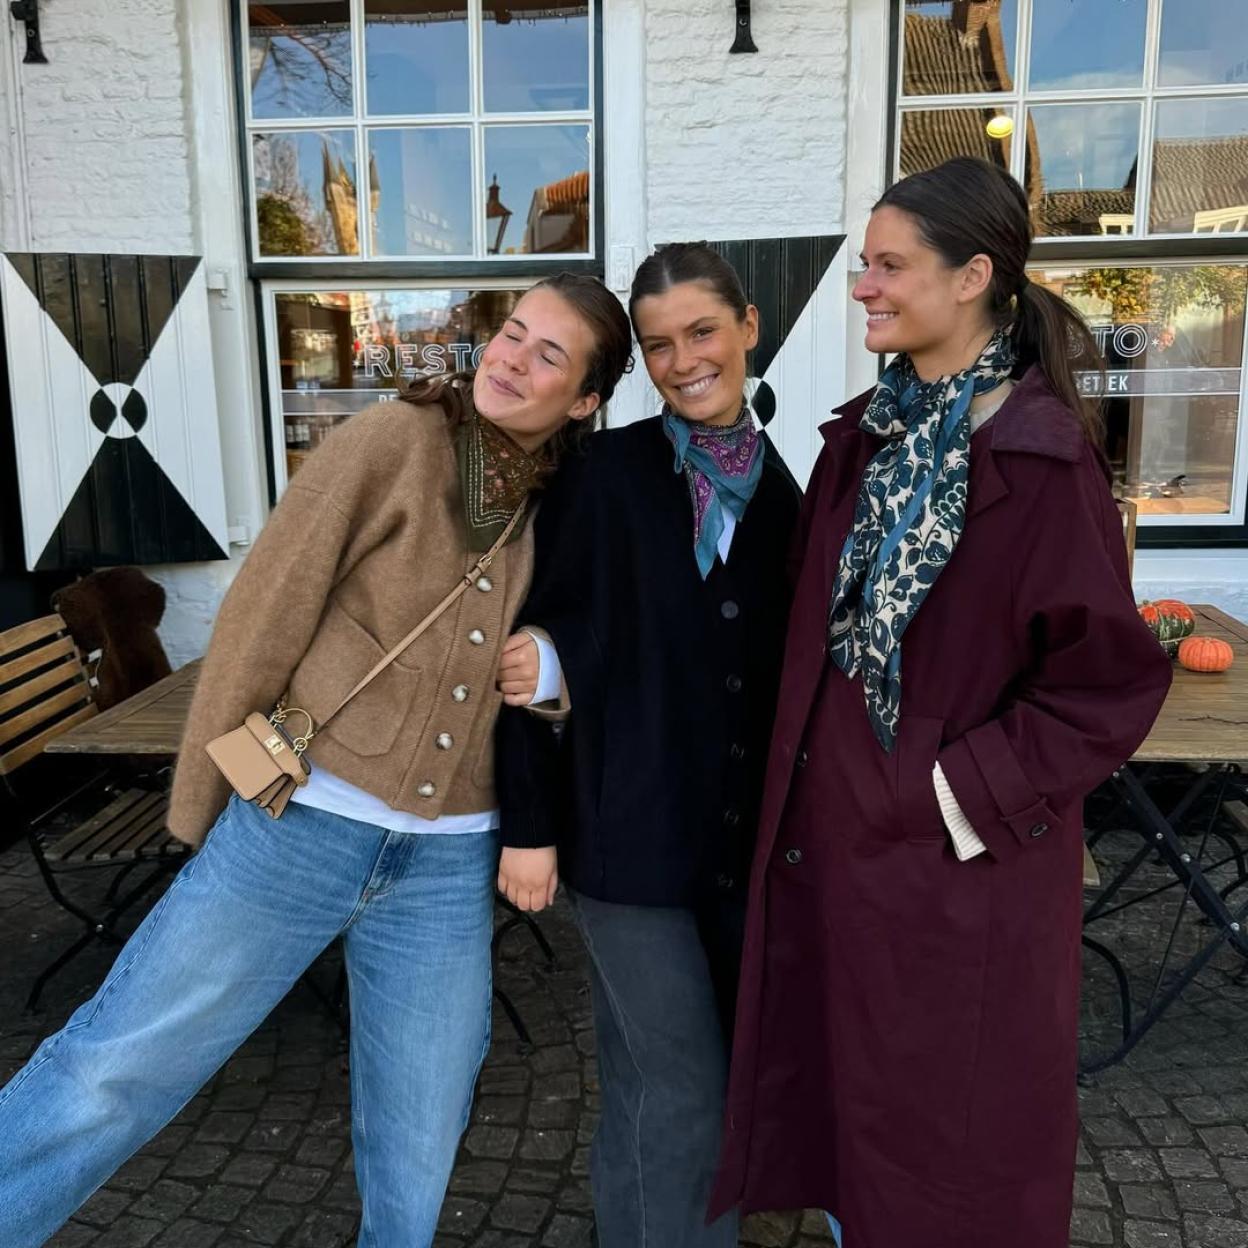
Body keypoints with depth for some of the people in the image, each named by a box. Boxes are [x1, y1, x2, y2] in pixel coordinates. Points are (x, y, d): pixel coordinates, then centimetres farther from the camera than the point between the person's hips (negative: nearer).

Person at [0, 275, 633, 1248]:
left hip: (448, 863, 4)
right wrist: (199, 810, -1)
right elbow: (262, 622, -6)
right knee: (115, 1071, 5)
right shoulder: (386, 445, -9)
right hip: (299, 825, -3)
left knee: (420, 1133, 15)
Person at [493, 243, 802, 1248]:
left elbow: (768, 666, 11)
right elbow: (532, 644, -9)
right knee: (682, 1096, 4)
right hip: (630, 828, -5)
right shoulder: (605, 473, -10)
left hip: (739, 833, 5)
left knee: (650, 1088, 19)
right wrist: (530, 821, -9)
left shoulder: (777, 489, 5)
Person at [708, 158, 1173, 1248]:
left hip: (958, 855, -6)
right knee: (847, 1084, 21)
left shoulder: (1040, 457, -16)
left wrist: (974, 792, -17)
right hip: (836, 823, 7)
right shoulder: (868, 434, 6)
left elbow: (1111, 678, -15)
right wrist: (805, 775, 5)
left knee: (954, 1122, 13)